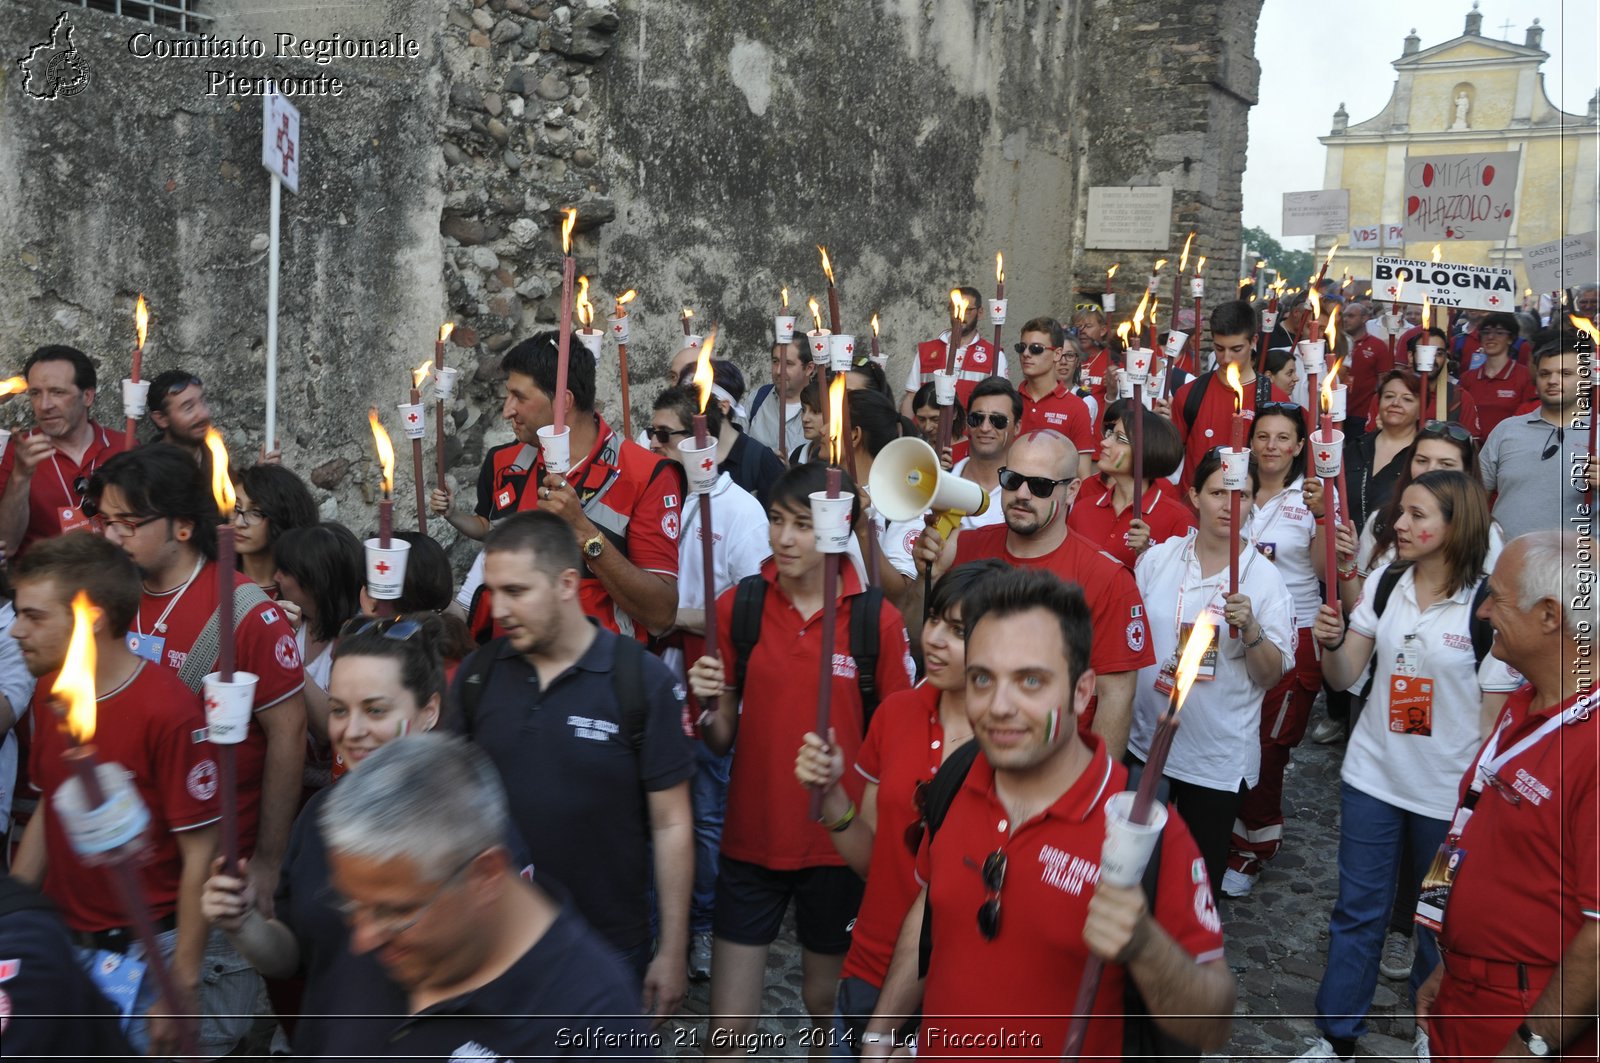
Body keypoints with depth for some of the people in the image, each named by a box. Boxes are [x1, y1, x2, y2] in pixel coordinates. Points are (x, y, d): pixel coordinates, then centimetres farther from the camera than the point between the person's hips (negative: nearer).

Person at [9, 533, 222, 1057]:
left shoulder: (168, 712, -22)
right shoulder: (49, 692, 3)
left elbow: (200, 856, -19)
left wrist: (181, 990, -16)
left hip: (147, 957, -7)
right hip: (58, 945, 7)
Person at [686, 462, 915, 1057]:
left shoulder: (877, 620, -8)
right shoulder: (737, 606, -4)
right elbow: (723, 739, 1)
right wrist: (707, 710, -19)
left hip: (839, 846, -1)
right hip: (751, 841, 1)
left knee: (826, 1002, 19)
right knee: (727, 1029, 3)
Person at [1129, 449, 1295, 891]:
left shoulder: (1263, 577, -6)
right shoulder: (1157, 559, 0)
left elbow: (1271, 676, -7)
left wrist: (1250, 629, -24)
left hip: (1218, 758, -2)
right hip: (1144, 743, 3)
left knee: (1200, 880, 9)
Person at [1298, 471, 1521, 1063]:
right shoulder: (1386, 585, -2)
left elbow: (1496, 715, -9)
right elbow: (1344, 678, 2)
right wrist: (1329, 642, -19)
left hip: (1449, 791, -3)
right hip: (1372, 775, 3)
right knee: (1358, 910, 11)